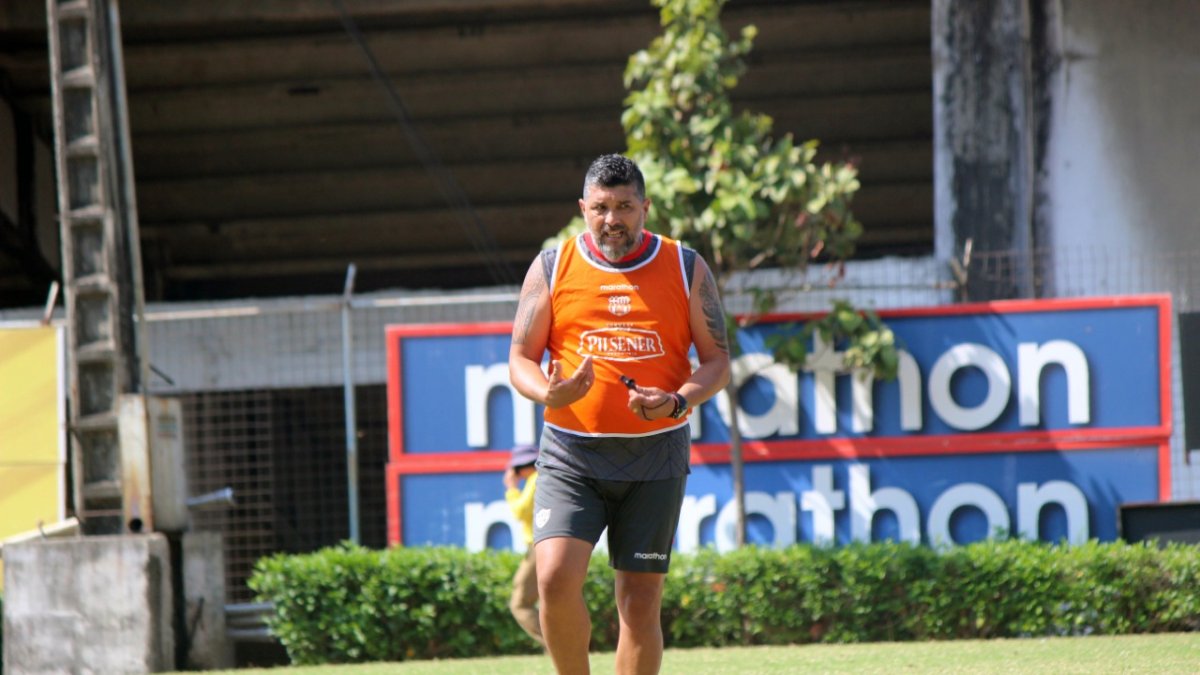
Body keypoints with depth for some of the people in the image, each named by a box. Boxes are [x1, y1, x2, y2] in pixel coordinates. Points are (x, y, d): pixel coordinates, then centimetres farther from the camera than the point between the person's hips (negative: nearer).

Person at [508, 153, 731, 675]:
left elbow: (717, 359, 7)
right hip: (570, 455, 0)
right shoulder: (552, 268, 4)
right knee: (555, 578, -18)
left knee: (641, 599, 0)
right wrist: (549, 393, -18)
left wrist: (677, 401, -14)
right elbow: (520, 358, 6)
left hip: (656, 455, 1)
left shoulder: (686, 269, 5)